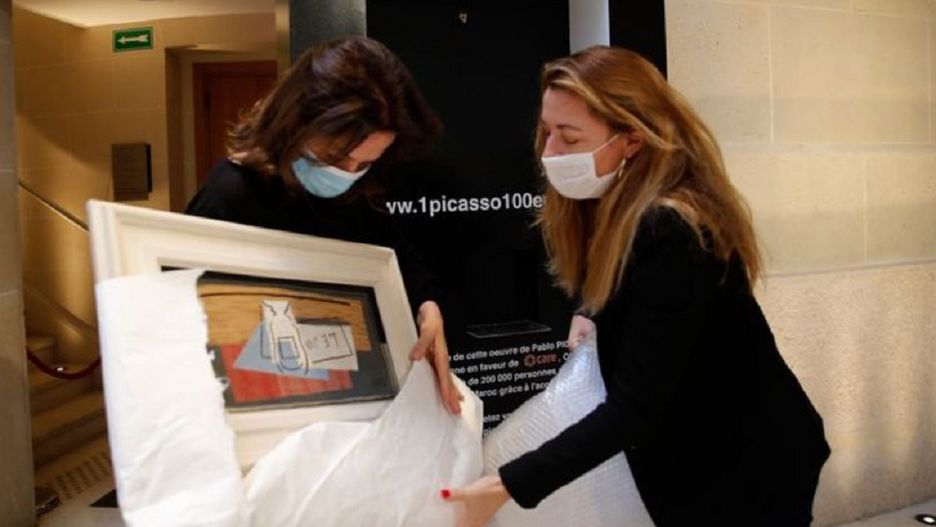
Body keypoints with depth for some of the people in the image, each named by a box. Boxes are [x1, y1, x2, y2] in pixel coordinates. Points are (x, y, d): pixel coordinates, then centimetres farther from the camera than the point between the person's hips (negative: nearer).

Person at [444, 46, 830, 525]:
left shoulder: (671, 234, -31)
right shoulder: (613, 205, -4)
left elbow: (635, 406, -32)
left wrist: (506, 487, -34)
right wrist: (588, 316, -10)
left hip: (750, 467, -7)